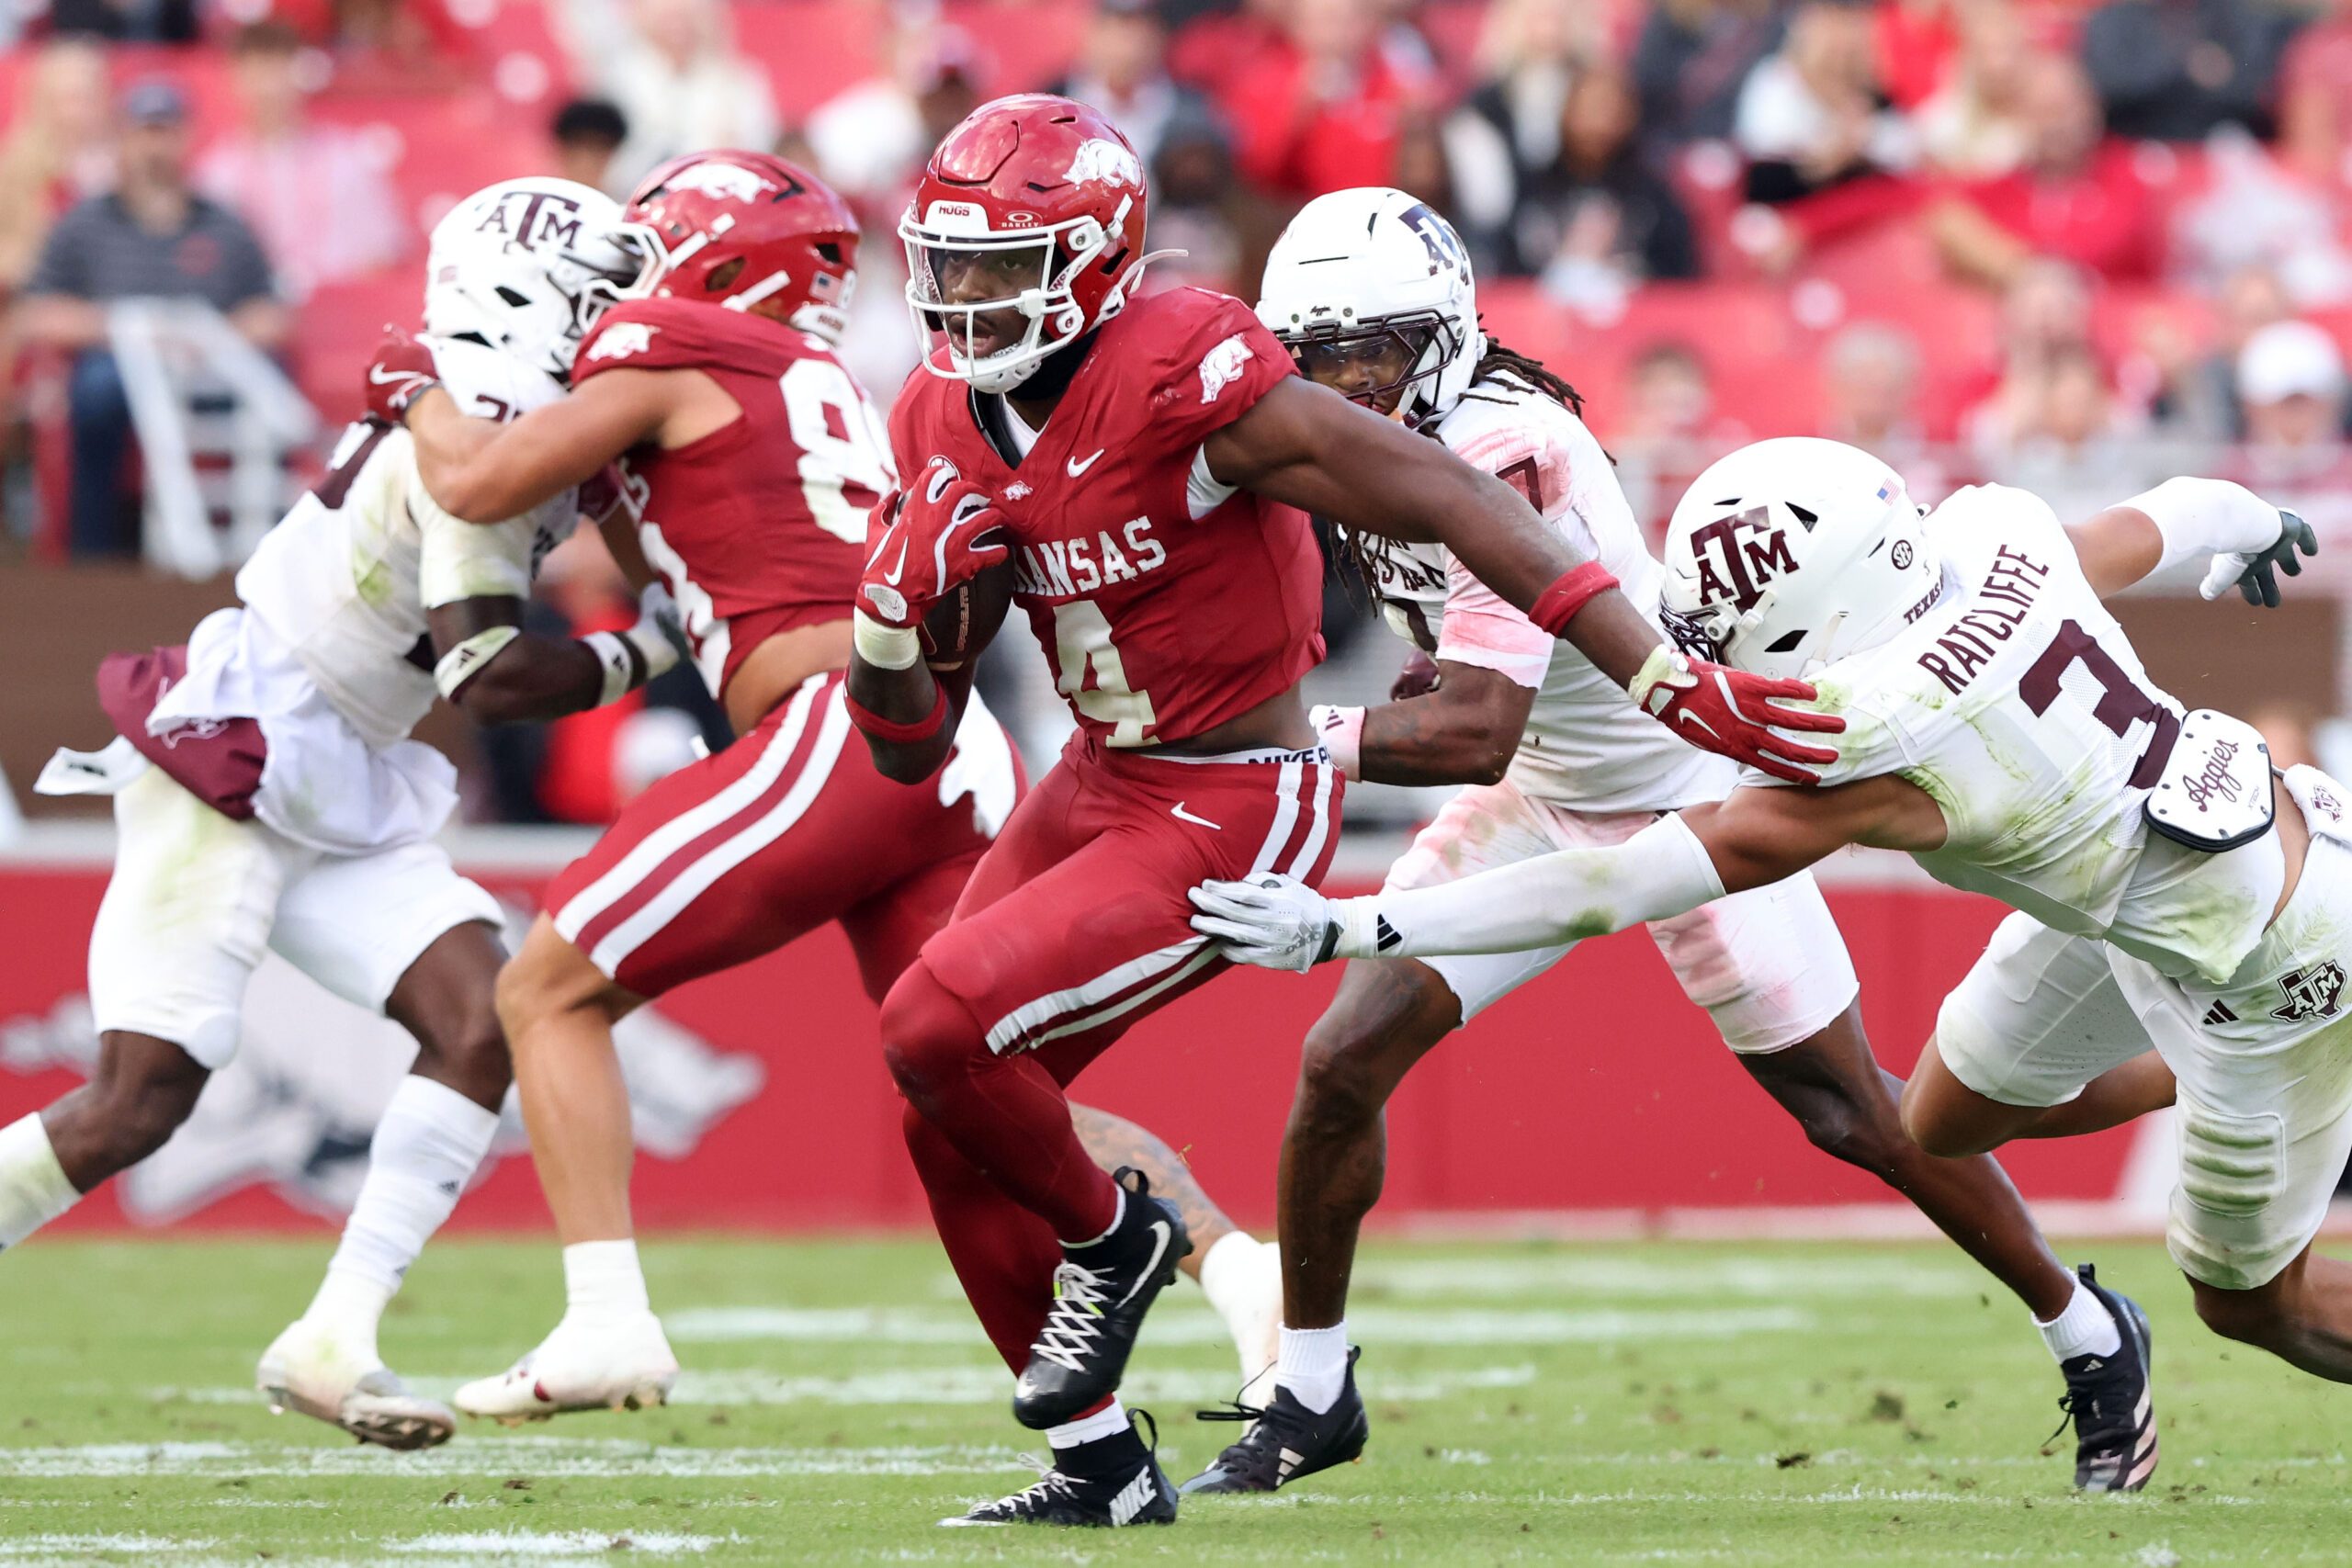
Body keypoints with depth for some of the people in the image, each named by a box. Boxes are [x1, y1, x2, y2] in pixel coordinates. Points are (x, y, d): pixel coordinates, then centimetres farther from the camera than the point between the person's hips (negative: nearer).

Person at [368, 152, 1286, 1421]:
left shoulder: (668, 353, 5)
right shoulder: (823, 386, 28)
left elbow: (475, 486, 5)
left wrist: (418, 400, 23)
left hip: (844, 731, -8)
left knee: (548, 995, 2)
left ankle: (606, 1321, -8)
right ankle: (1246, 1274, -13)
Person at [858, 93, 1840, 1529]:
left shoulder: (1182, 379, -23)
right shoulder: (947, 424, 1)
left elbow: (1451, 506, -25)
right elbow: (910, 748, 8)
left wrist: (1670, 682, -29)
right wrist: (897, 600, -15)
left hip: (1233, 818, -8)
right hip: (1099, 789, 8)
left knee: (939, 1028, -21)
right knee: (952, 1132, 6)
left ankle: (1113, 1238, 9)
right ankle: (1103, 1468, 20)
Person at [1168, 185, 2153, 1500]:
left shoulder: (1503, 458, -33)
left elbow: (1474, 735, -39)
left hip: (1691, 788, -7)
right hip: (1542, 796, 7)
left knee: (1851, 1111, 4)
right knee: (1343, 1063, -7)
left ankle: (2090, 1343, 24)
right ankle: (1310, 1400, 9)